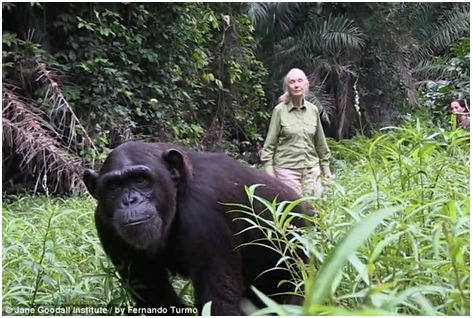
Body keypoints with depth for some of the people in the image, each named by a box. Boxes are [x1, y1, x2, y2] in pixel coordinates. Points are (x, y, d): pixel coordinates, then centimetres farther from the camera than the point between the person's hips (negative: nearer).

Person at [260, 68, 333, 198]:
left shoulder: (313, 110, 6)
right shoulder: (280, 110, -4)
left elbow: (320, 142, 14)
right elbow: (270, 143, -1)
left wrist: (325, 166, 16)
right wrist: (269, 170, -6)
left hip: (311, 168, 4)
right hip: (287, 168, -4)